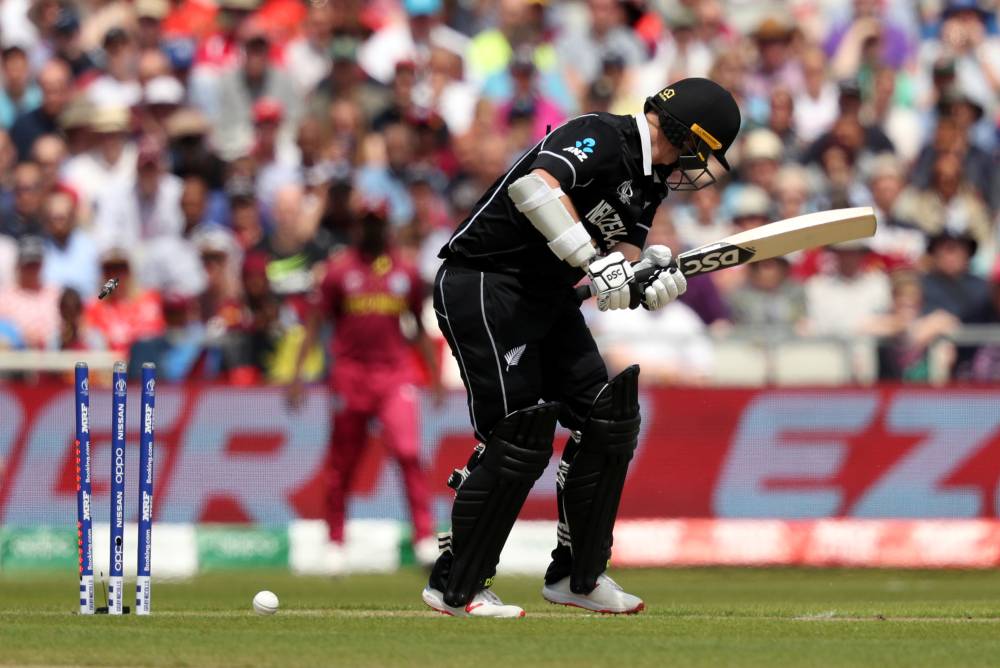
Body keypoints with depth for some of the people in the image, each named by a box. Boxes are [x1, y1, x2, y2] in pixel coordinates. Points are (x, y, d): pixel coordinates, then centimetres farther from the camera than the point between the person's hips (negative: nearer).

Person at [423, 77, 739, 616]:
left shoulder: (651, 181, 11)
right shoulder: (600, 138, -18)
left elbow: (619, 271, 5)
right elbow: (533, 187, -37)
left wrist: (648, 277, -18)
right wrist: (595, 260, -39)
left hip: (549, 301, 10)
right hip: (483, 285, -10)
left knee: (608, 419, 6)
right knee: (520, 435, -14)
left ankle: (577, 576, 18)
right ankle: (454, 587, -5)